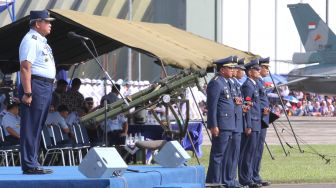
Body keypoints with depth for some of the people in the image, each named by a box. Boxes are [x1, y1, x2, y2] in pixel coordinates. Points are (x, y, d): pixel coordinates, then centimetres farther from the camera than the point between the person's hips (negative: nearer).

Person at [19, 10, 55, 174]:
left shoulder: (41, 41, 21)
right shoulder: (30, 40, -11)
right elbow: (25, 67, -19)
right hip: (36, 86, -10)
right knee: (31, 127, -9)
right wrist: (27, 93, -25)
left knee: (37, 127, 12)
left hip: (46, 87, 10)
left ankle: (33, 163, 17)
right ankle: (29, 165, -9)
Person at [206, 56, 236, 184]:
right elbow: (212, 106, -18)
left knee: (225, 155, 12)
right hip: (221, 125, -10)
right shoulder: (216, 83, -13)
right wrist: (213, 126, -21)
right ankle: (213, 182, -5)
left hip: (228, 125, 10)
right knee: (218, 154, -7)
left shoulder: (225, 82, 18)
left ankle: (223, 181, 17)